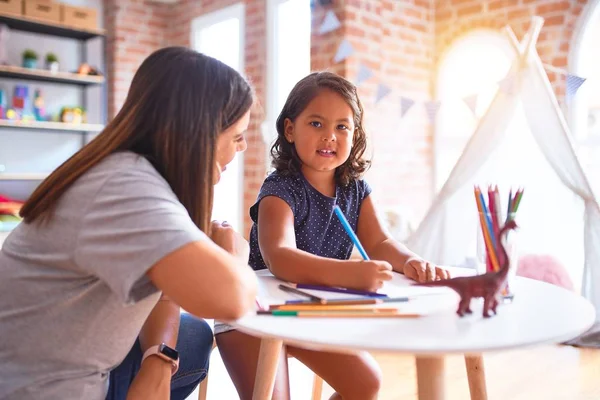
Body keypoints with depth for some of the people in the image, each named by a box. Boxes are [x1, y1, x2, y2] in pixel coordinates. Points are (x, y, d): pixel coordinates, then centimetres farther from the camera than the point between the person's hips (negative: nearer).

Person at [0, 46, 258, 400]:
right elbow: (229, 296, -40)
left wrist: (158, 364, -11)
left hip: (74, 369, 8)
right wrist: (235, 254, -17)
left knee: (196, 336, 14)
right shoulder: (127, 187, -27)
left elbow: (165, 285, 6)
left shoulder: (139, 174, 2)